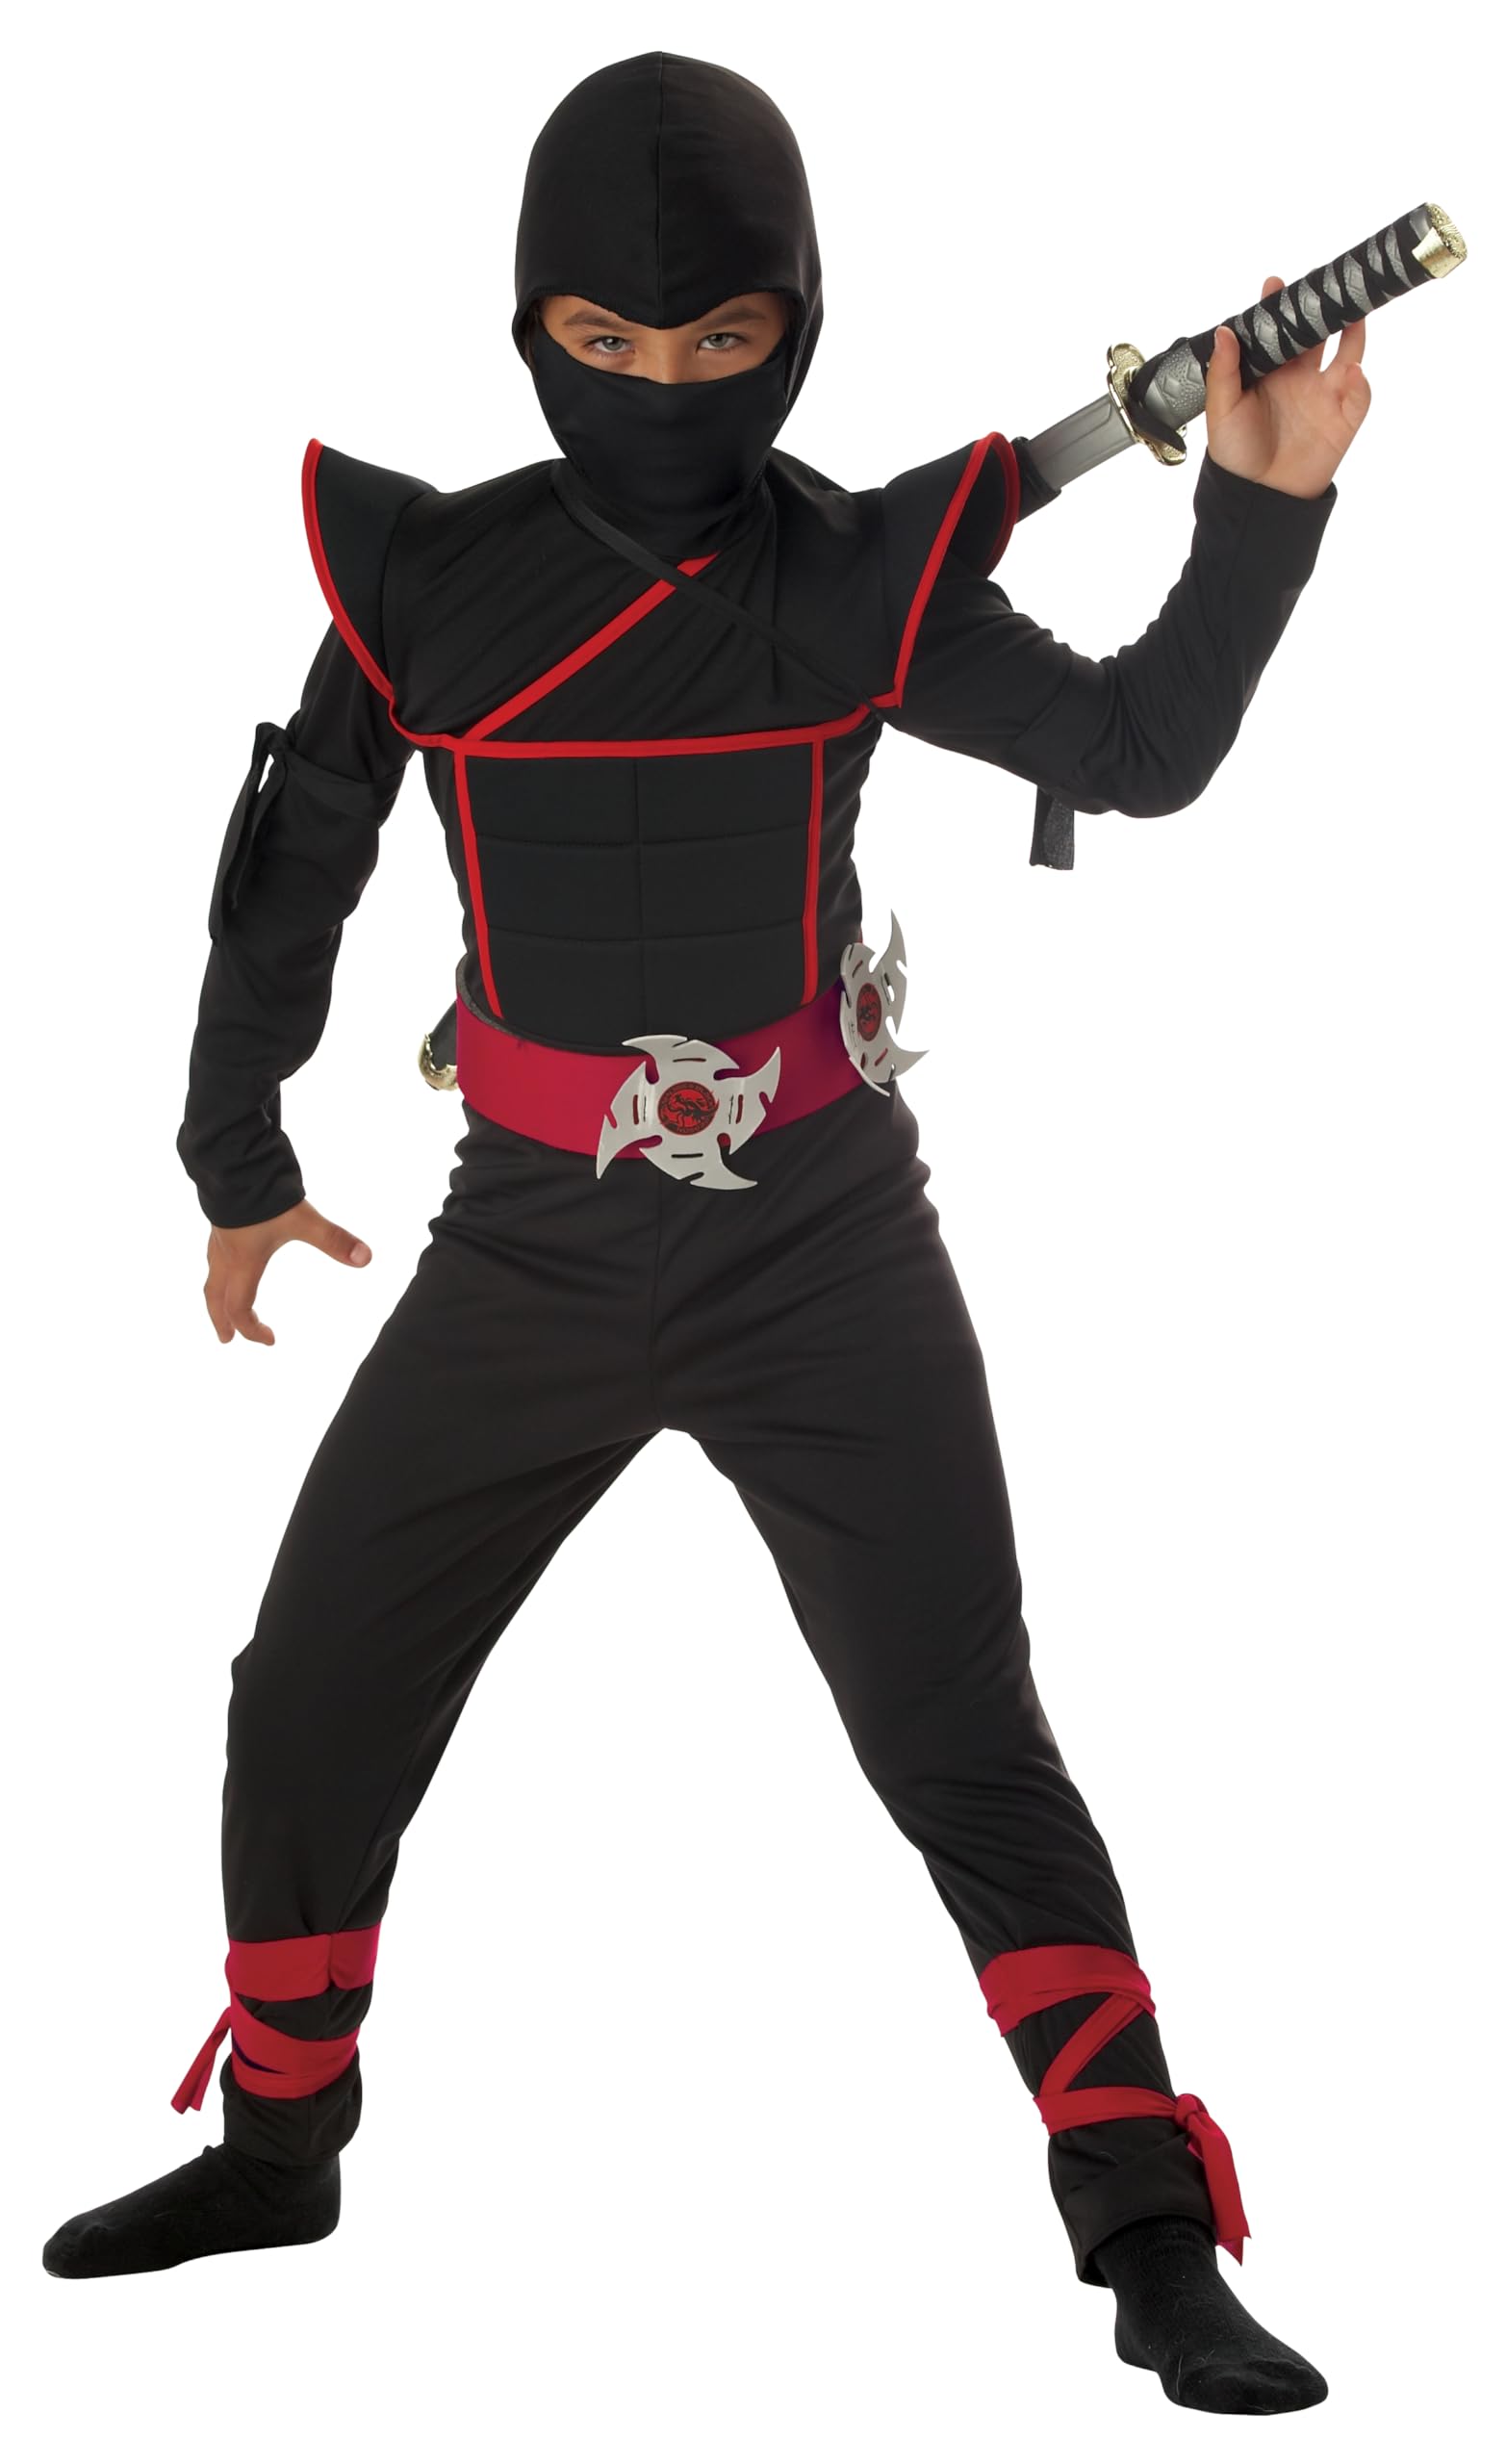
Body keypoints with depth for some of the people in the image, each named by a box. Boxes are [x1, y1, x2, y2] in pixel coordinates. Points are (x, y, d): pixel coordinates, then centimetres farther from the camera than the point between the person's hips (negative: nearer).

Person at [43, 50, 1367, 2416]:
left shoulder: (859, 578, -7)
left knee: (964, 1742, -7)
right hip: (528, 1249, 3)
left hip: (823, 1251, -3)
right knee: (313, 1697, 11)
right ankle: (278, 2139, 33)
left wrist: (1266, 503, -32)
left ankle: (1157, 2239, 2)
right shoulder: (428, 573, -4)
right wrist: (236, 1166, 17)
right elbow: (292, 870, 7)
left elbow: (1138, 752, -18)